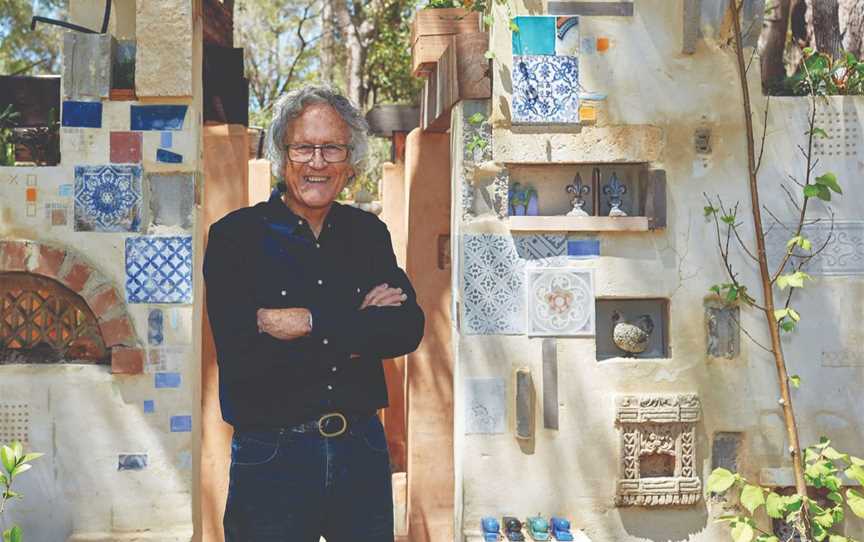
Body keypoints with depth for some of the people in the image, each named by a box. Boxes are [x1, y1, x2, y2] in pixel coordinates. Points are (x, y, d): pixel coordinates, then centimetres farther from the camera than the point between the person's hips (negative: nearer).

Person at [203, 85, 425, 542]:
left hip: (362, 450, 3)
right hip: (271, 457, -3)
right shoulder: (235, 236, -5)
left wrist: (311, 324, -18)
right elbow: (242, 351, -17)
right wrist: (357, 331, -12)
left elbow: (408, 329, -6)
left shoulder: (368, 233, 7)